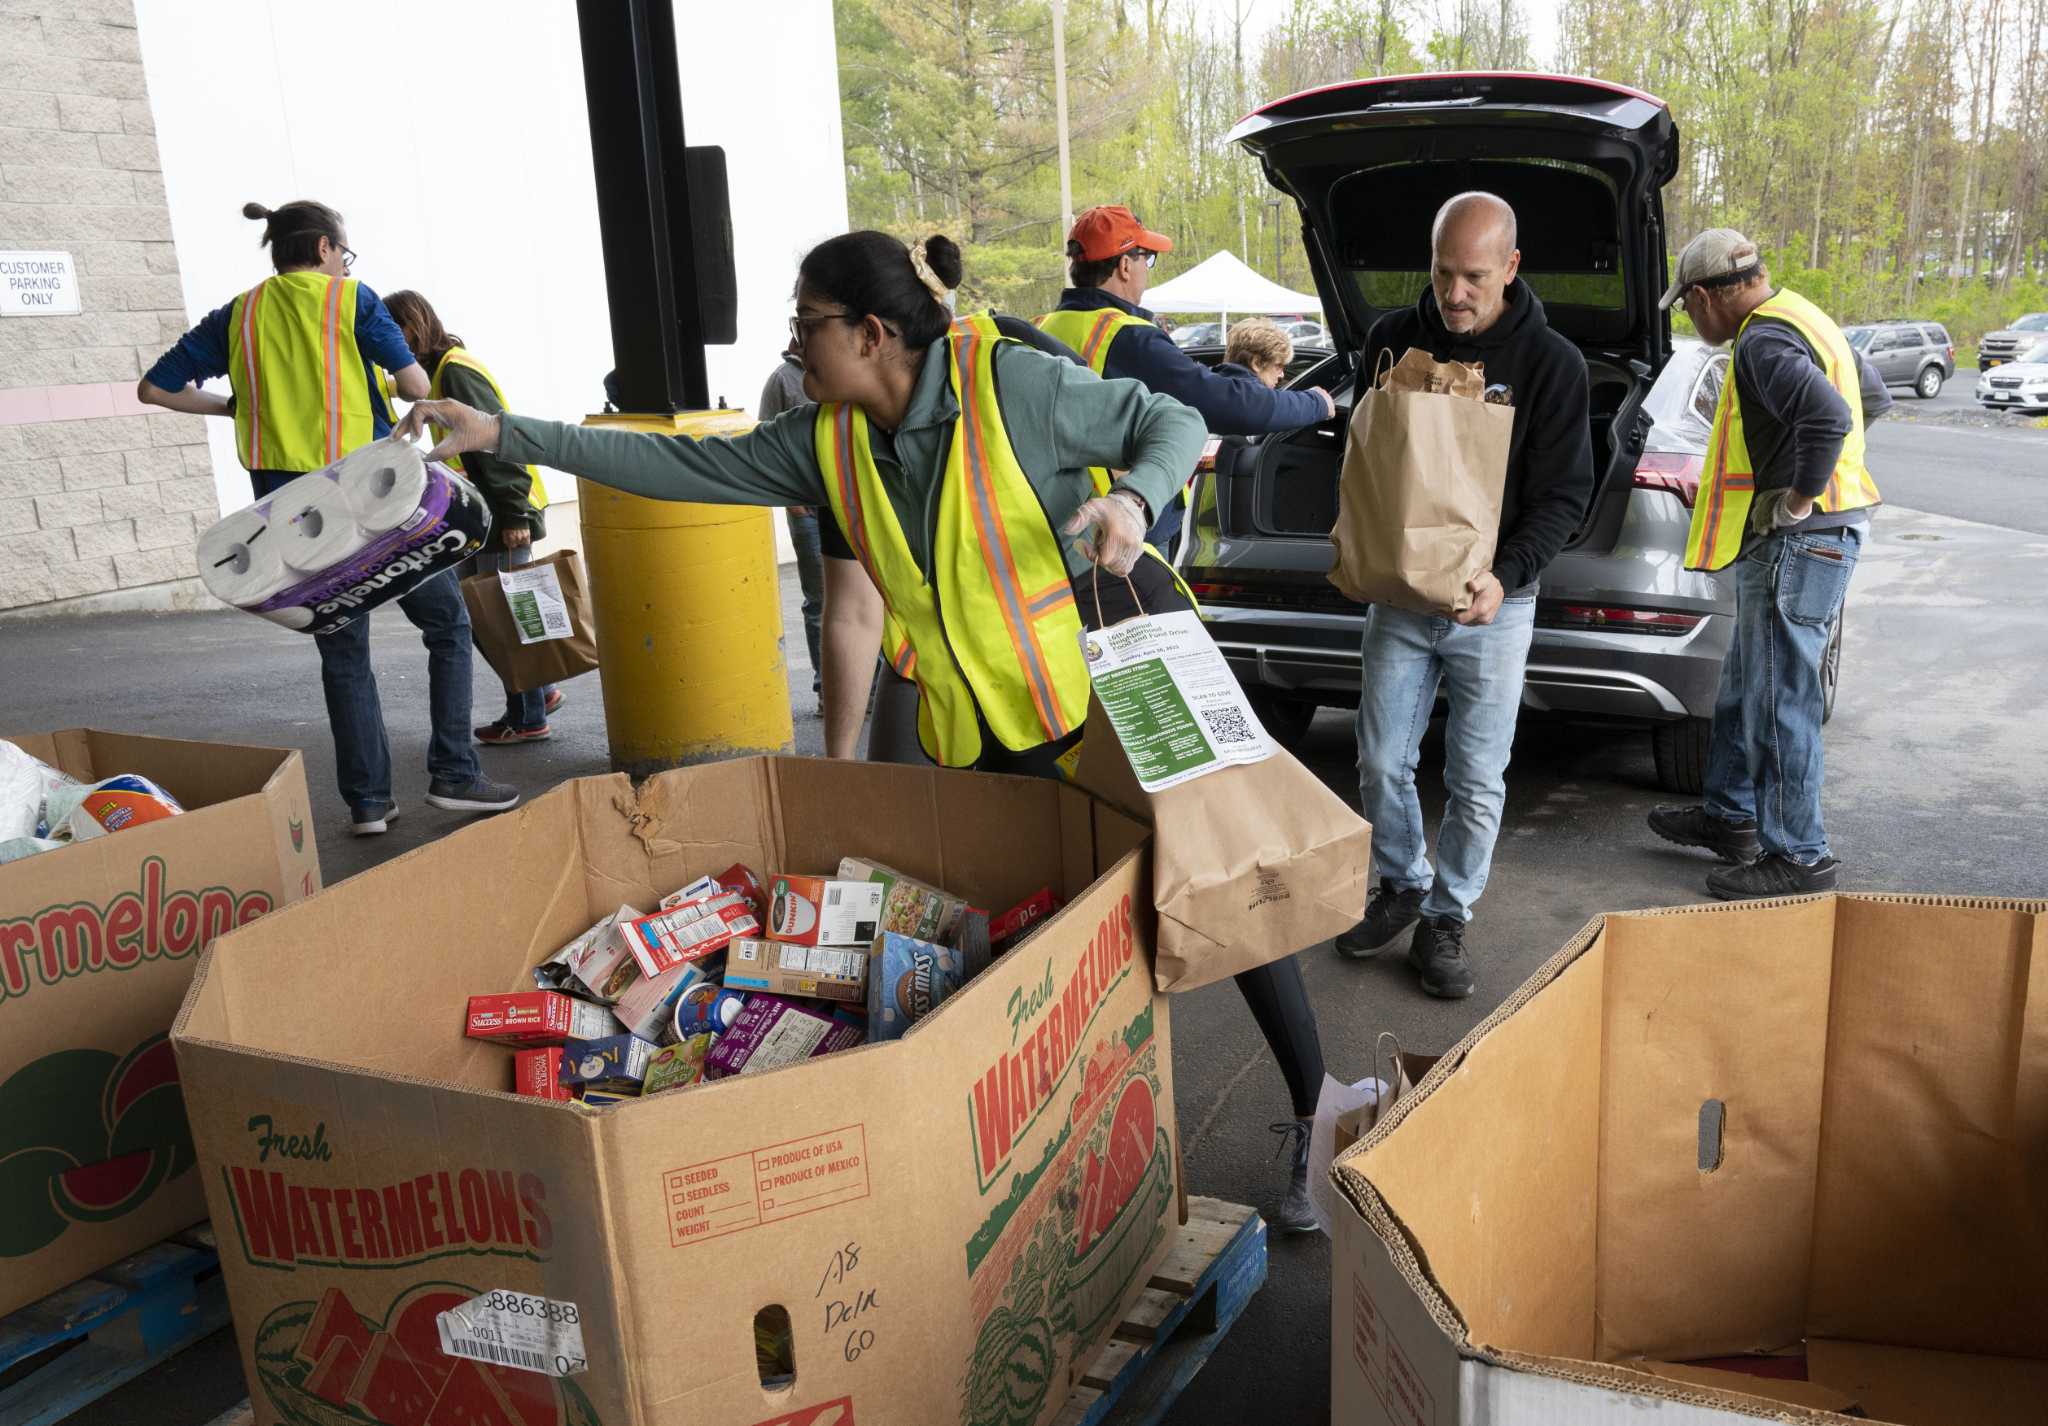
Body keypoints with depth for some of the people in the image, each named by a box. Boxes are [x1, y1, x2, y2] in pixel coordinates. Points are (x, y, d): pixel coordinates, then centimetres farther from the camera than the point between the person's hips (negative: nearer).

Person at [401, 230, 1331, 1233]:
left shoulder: (1010, 382, -17)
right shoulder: (827, 441, 0)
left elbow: (1172, 425, -9)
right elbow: (684, 466, 2)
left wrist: (1132, 500, -30)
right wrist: (505, 434, 1)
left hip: (1120, 675, -5)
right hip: (986, 731, 6)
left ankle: (1318, 1114, 17)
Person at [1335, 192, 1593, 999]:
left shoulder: (1551, 363, -8)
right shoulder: (1393, 338, 0)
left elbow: (1564, 496, -8)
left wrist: (1506, 577, -24)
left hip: (1493, 603, -2)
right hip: (1399, 592, 3)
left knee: (1476, 781, 5)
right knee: (1381, 762, 9)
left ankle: (1445, 918, 22)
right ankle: (1400, 885, 32)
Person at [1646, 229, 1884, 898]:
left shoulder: (1764, 341, -18)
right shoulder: (1800, 318, 14)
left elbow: (1829, 417, -34)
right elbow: (1873, 397, 27)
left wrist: (1801, 498, -21)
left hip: (1797, 542, -11)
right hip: (1795, 542, 11)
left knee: (1779, 701, -4)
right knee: (1744, 686, 20)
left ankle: (1800, 856, 5)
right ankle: (1731, 817, 33)